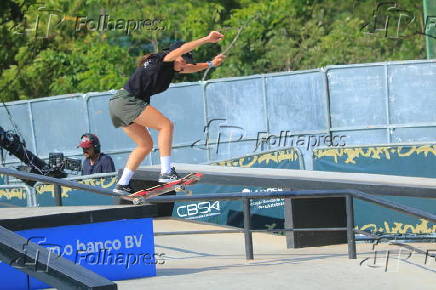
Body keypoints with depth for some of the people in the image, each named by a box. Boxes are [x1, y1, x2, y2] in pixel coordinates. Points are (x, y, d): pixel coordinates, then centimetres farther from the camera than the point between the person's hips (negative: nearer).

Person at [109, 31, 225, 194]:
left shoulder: (172, 68, 19)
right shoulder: (161, 60, -7)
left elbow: (192, 68, 34)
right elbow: (182, 49, -21)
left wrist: (211, 64, 29)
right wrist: (208, 39, -23)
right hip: (127, 100, -10)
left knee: (145, 145, 14)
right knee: (166, 125, -13)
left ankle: (122, 184, 13)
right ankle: (166, 172, -22)